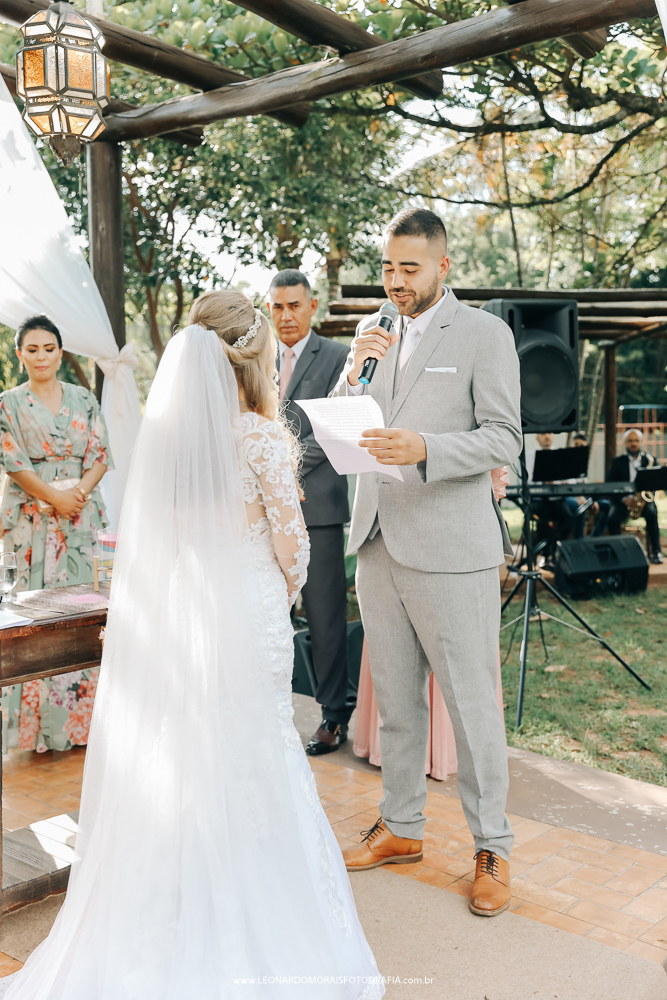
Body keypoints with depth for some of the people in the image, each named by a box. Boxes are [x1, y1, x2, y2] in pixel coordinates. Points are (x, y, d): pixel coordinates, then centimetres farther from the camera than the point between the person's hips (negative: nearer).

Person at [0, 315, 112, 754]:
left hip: (83, 515, 2)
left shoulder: (84, 399, 11)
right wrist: (55, 496, -13)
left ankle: (81, 714, 9)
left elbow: (101, 455, 5)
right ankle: (44, 721, 5)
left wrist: (80, 490, -12)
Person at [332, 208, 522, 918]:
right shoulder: (373, 332, 14)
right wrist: (355, 368, -7)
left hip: (450, 546, -5)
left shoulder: (484, 334, -2)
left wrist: (423, 449, -24)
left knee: (471, 702, 1)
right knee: (395, 699, 15)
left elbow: (503, 439, -8)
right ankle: (401, 827, 30)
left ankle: (491, 846, 17)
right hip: (379, 541, 6)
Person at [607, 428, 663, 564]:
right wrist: (624, 498, -17)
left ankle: (655, 551, -22)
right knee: (613, 518, -30)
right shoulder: (618, 461, 7)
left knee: (651, 513, -32)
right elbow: (609, 484, -1)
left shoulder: (649, 460, 10)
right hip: (622, 500, 0)